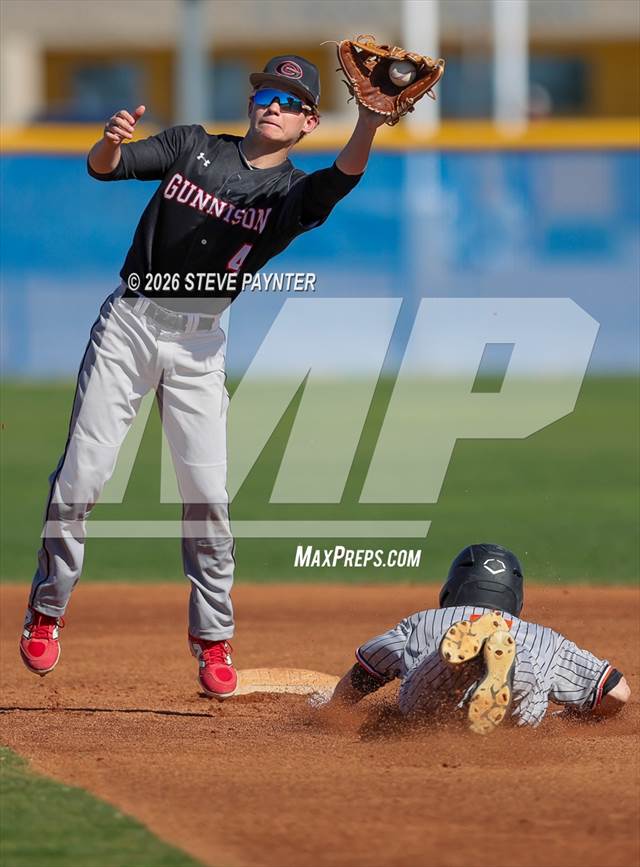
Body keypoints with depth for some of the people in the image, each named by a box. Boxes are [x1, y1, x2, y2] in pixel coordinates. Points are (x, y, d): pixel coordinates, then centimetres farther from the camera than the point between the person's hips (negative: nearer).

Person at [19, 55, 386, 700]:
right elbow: (103, 167, -5)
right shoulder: (194, 147, 6)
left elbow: (342, 179, -22)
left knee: (206, 492, -4)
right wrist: (112, 142, -30)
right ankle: (46, 612, 11)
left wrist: (369, 121, -42)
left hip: (199, 341, 0)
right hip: (128, 323, 0)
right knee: (80, 476, -3)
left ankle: (212, 640, 7)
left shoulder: (292, 194, 1)